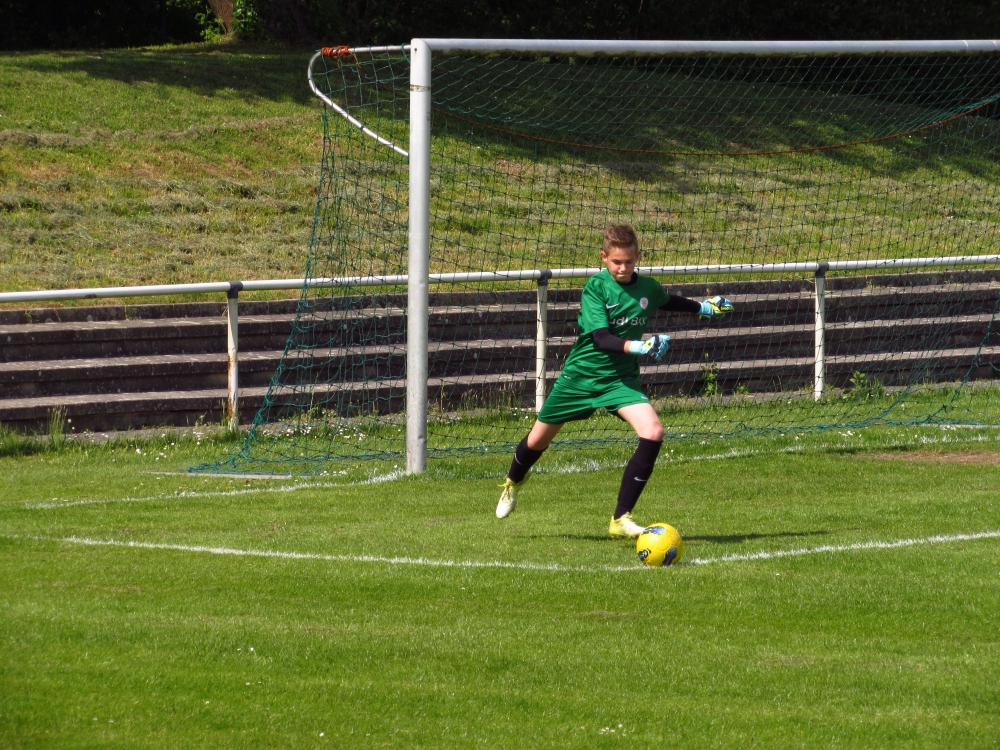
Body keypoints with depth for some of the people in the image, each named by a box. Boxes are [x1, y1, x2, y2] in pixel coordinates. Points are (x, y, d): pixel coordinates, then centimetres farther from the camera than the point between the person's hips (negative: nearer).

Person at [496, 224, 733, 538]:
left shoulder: (648, 287, -2)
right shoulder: (596, 288, -17)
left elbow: (667, 301, 24)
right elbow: (602, 338, -26)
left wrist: (703, 307, 27)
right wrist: (638, 346, -40)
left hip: (621, 379, 2)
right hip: (581, 374, -2)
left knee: (653, 433, -22)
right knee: (539, 439, 12)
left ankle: (621, 519, -14)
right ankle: (513, 483, 49)